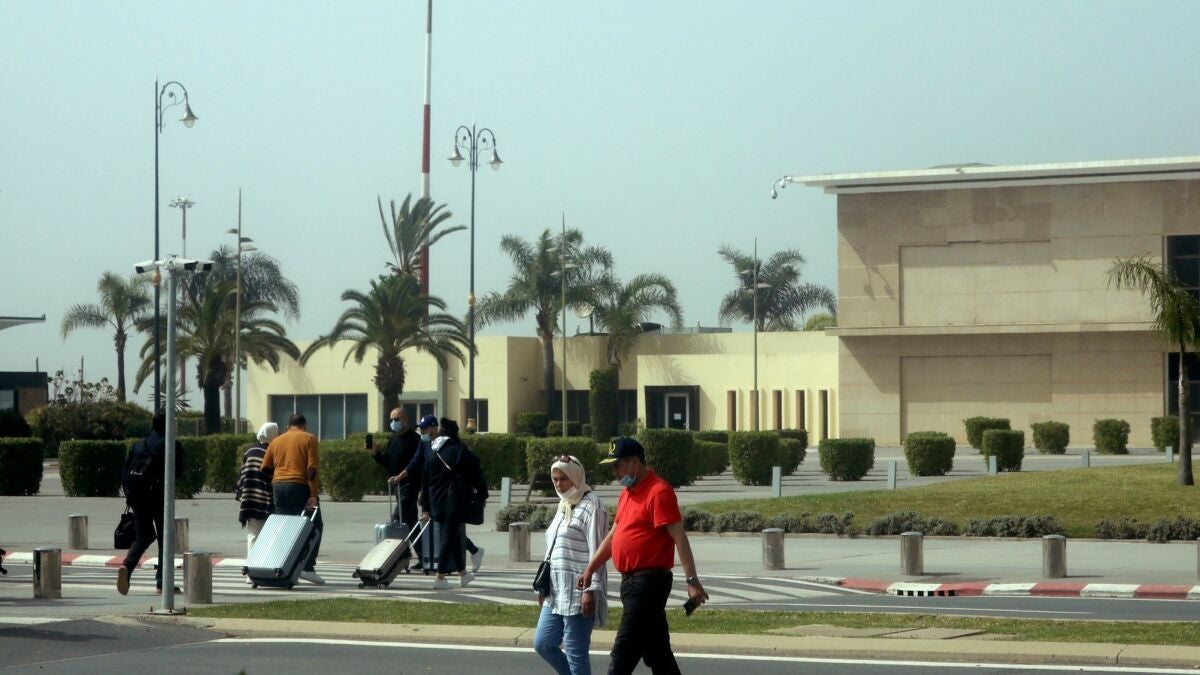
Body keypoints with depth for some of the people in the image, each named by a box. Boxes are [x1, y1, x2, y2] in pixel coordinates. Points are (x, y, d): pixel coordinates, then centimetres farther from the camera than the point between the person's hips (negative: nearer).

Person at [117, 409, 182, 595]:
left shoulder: (138, 445, 11)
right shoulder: (171, 445, -3)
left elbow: (124, 473, 9)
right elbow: (178, 472, -6)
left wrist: (129, 496, 14)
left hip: (138, 497, 4)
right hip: (159, 496, -4)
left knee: (142, 537, 13)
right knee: (165, 538, 7)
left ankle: (126, 566, -14)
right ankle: (162, 580, 4)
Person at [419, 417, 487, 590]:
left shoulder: (430, 452, 6)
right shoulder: (460, 451, -9)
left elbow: (425, 480, 8)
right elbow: (476, 475, -6)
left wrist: (426, 507, 11)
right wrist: (483, 494, 7)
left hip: (436, 502, 5)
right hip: (455, 502, -5)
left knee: (452, 536, 17)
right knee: (449, 537, -2)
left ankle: (462, 573, 28)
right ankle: (440, 578, -5)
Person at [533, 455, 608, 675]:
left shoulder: (591, 505, -11)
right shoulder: (564, 506, 17)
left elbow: (596, 551, -16)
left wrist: (590, 590, -21)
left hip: (579, 593, -10)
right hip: (557, 592, 10)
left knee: (575, 652, -6)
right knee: (543, 644, 11)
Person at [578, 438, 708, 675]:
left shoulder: (658, 492, -13)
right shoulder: (627, 494, 16)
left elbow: (679, 538, -18)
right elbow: (613, 536, 23)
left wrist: (692, 581, -23)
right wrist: (590, 569, 19)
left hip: (649, 582, -9)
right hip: (631, 582, 9)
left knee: (623, 653, -9)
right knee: (657, 652, 11)